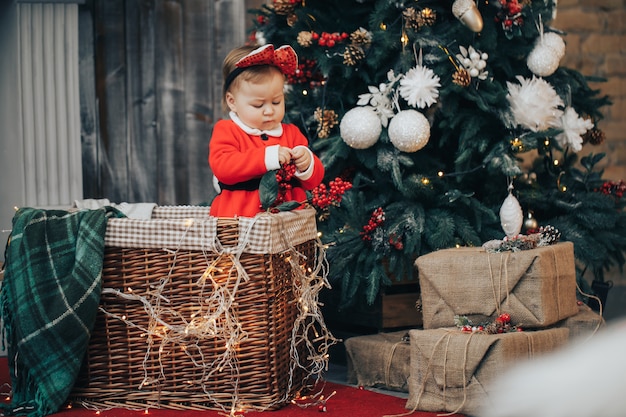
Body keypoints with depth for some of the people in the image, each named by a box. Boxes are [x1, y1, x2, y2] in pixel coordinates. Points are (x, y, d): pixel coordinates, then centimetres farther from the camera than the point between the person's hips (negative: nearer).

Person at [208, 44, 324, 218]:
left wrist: (307, 165, -4)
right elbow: (222, 167, -14)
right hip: (240, 217, -3)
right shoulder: (226, 131, 8)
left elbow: (313, 182, 19)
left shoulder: (291, 133, 19)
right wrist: (267, 157, -18)